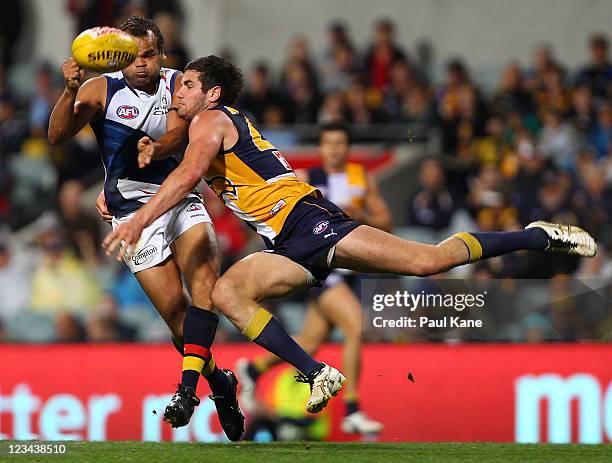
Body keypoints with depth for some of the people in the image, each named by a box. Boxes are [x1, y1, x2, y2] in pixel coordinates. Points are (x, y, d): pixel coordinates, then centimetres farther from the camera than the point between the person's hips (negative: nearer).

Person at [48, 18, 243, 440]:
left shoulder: (177, 85, 3)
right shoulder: (102, 90, -3)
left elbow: (178, 135, -15)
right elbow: (57, 136, -13)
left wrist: (155, 148, -39)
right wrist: (71, 92, -32)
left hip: (181, 196, 2)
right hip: (134, 207, -2)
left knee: (206, 280, -23)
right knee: (174, 309, -9)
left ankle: (189, 387, -29)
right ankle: (220, 384, 12)